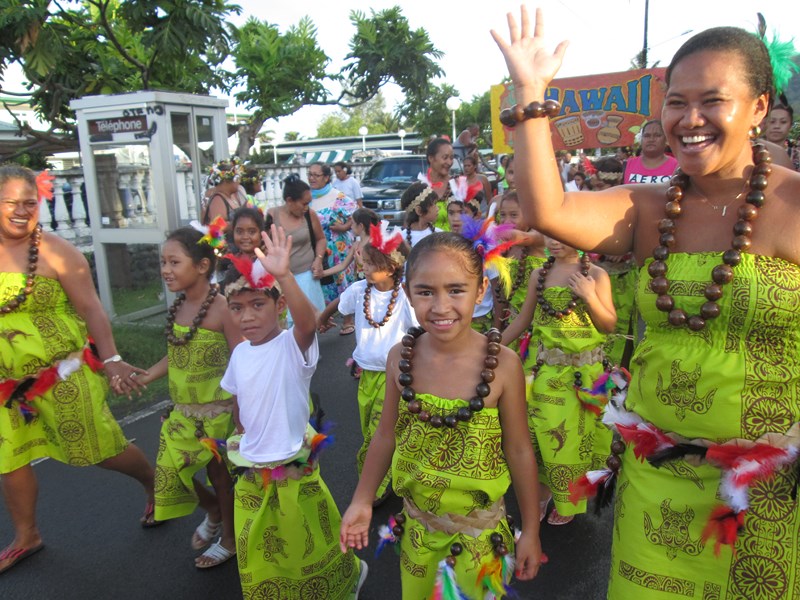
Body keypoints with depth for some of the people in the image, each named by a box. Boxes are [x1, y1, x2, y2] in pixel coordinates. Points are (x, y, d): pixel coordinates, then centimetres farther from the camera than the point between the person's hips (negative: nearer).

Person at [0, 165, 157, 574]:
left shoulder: (56, 253, -12)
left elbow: (91, 309, -13)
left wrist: (111, 360, -17)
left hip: (63, 377, -5)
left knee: (100, 449, 4)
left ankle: (155, 485, 31)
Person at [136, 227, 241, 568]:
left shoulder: (221, 308, -21)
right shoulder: (179, 305, 1)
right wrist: (141, 378, 5)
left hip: (216, 413, -7)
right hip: (182, 412, 7)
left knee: (220, 475, 11)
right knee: (173, 470, 15)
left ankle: (229, 539, 37)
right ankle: (212, 514, 46)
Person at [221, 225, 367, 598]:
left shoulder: (292, 345, -20)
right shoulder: (240, 353, 0)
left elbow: (309, 323, -43)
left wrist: (284, 276, -56)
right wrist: (244, 439, 14)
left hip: (293, 472, -5)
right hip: (250, 473, 6)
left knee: (308, 551, 15)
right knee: (256, 560, 20)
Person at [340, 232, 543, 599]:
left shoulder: (502, 364, -21)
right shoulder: (401, 358, -13)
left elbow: (518, 450, -10)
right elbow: (386, 436, 0)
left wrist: (530, 530, -3)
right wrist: (361, 502, 4)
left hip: (478, 527, -2)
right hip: (418, 523, 3)